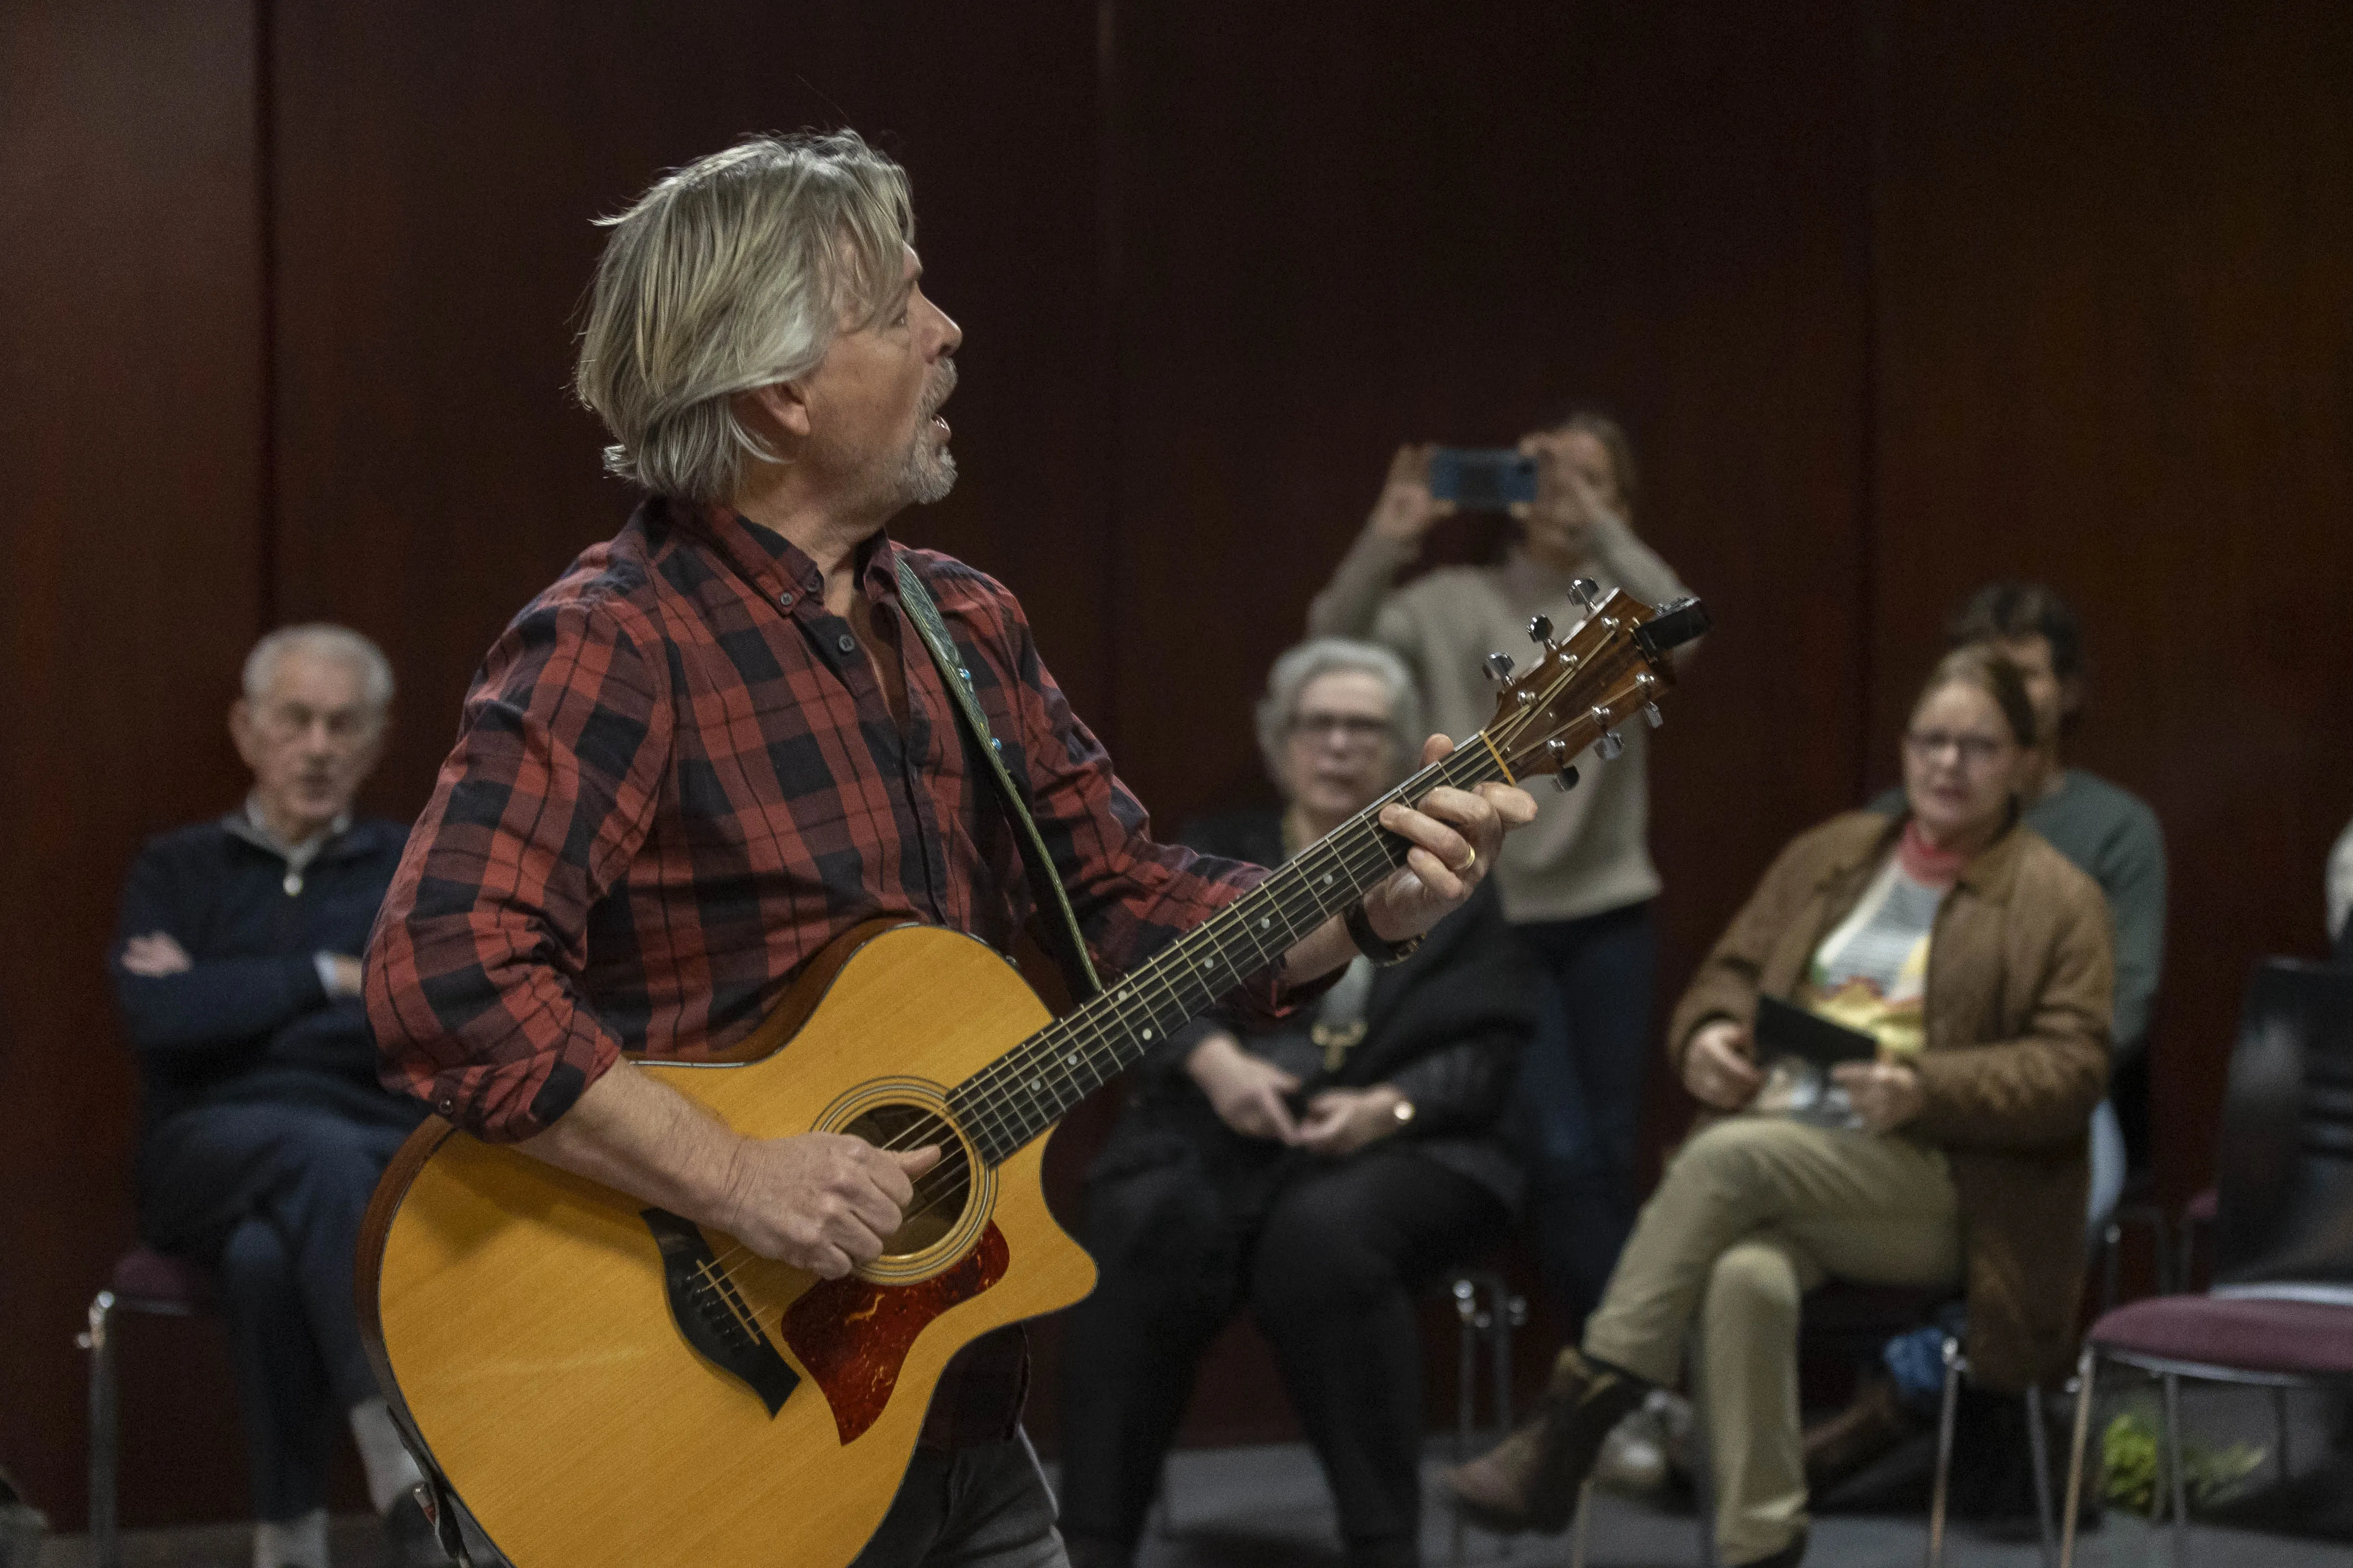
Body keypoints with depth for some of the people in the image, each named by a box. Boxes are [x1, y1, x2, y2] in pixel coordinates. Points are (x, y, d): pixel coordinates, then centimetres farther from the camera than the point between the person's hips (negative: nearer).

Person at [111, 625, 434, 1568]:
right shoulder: (178, 871, 19)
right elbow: (159, 1016, -3)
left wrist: (231, 1002, 0)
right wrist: (328, 978, 0)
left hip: (383, 1159, 0)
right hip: (214, 1150, 0)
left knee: (268, 1257, -38)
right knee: (315, 1151, -40)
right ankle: (403, 1467, -47)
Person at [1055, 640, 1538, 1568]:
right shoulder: (1209, 859, 21)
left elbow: (1489, 1045, 5)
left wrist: (1388, 1104, -15)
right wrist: (1216, 1061, -20)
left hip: (1390, 1143, -1)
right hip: (1216, 1138, 1)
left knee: (1326, 1234, -37)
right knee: (1145, 1227, -33)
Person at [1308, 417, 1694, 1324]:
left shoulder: (1621, 605, 8)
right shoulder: (1453, 605, 6)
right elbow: (1334, 653, -7)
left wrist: (1595, 525, -24)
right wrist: (1386, 543, -20)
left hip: (1606, 917, 2)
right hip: (1488, 918, -1)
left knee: (1613, 1160, 5)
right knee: (1561, 1155, -11)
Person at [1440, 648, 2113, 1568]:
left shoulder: (2058, 903, 7)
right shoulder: (1827, 858, 22)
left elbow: (2071, 1071, -3)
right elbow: (1729, 975, 23)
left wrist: (1925, 1090, -20)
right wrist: (1708, 1037, -2)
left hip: (1940, 1186, -3)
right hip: (1783, 1159, 3)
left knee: (1728, 1154, -32)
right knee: (1746, 1277, -36)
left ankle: (1569, 1433, -29)